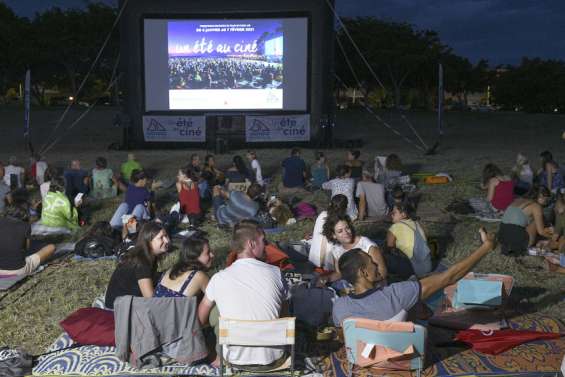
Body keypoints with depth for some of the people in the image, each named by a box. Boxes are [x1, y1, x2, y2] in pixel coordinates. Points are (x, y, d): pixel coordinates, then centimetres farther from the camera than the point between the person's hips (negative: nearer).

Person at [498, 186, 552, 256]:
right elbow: (541, 232, 3)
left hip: (502, 238, 7)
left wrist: (547, 230, 38)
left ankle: (507, 246, 15)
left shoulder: (518, 200, 20)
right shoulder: (536, 206, -1)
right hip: (516, 239, -7)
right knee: (536, 221, 13)